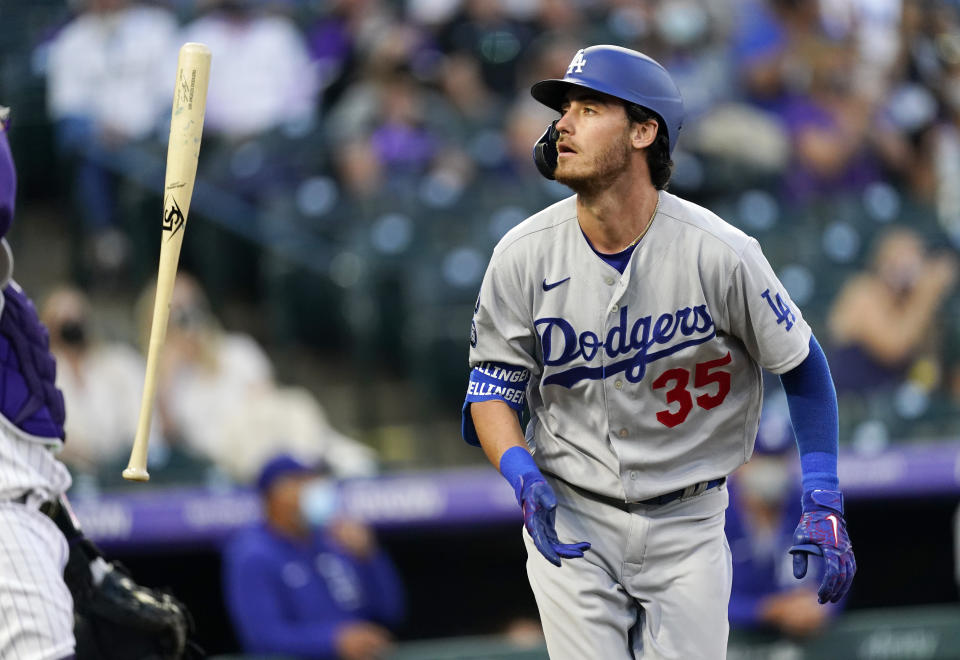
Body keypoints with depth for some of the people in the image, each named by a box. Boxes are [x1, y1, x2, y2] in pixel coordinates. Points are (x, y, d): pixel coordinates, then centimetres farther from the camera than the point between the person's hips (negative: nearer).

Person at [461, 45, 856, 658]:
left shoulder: (721, 253, -14)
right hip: (569, 521, 1)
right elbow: (492, 381, 1)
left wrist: (825, 506, -8)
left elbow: (802, 367, -3)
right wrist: (522, 475, -19)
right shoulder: (523, 255, -9)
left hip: (686, 524, -1)